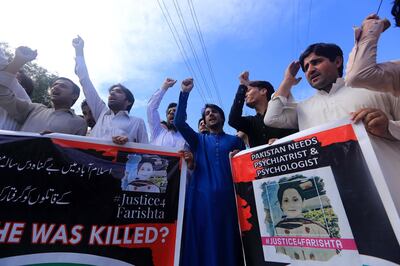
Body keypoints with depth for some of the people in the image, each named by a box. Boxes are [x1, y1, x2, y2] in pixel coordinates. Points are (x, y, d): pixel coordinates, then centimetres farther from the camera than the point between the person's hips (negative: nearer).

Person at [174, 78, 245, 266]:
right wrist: (185, 93, -1)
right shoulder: (199, 140, 16)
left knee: (226, 240, 2)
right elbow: (179, 122, 3)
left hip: (227, 196, 0)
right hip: (201, 195, 1)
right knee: (201, 241, 2)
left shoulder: (235, 141, 17)